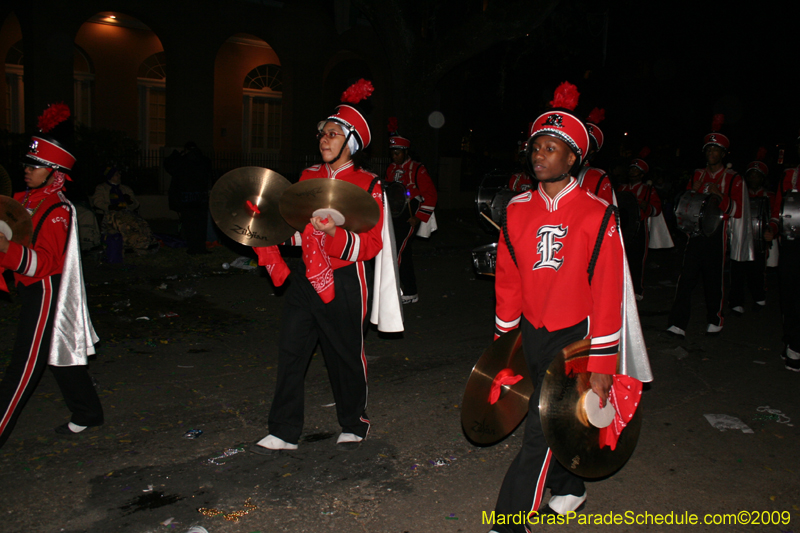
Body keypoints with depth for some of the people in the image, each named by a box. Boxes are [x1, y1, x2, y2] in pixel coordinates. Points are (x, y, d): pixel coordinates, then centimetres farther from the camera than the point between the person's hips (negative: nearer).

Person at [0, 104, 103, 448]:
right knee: (60, 354, 17)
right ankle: (87, 413, 30)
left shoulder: (58, 211, -18)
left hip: (46, 291, -9)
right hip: (32, 289, 9)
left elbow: (45, 262, -25)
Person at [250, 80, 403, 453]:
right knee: (290, 352, 5)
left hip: (343, 282, -5)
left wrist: (334, 234, -28)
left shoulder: (367, 185, -6)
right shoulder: (308, 177, 11)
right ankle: (284, 432, 16)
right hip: (305, 278, 5)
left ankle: (354, 424, 30)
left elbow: (371, 244, -13)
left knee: (346, 356, 8)